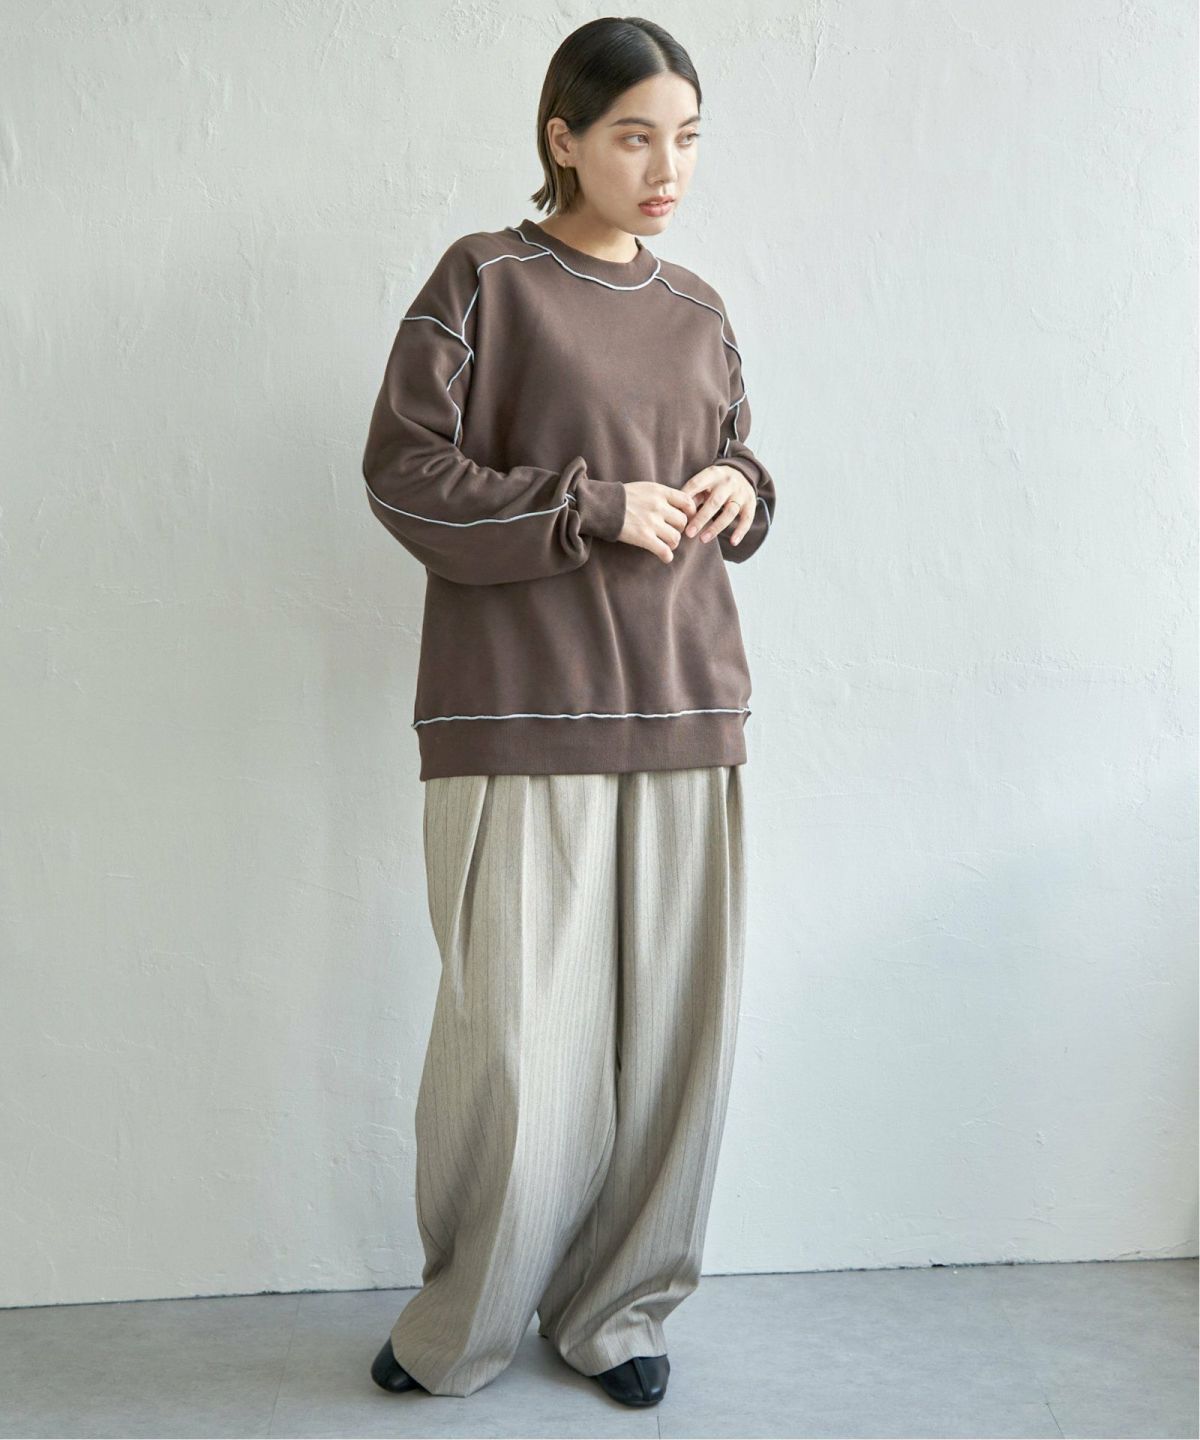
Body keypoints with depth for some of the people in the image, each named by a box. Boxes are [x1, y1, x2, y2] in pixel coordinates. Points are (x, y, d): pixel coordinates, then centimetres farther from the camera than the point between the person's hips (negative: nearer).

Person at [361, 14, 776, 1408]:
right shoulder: (483, 280, 0)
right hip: (520, 718, -5)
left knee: (674, 1026, 6)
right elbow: (402, 471, -5)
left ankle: (617, 1306, 26)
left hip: (684, 713, 5)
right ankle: (462, 1327, 21)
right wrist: (594, 509, -13)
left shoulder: (699, 312, 15)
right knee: (516, 1039, -3)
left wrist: (741, 493, 2)